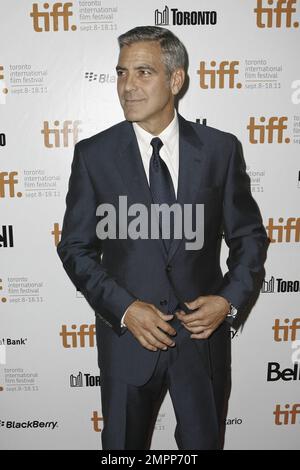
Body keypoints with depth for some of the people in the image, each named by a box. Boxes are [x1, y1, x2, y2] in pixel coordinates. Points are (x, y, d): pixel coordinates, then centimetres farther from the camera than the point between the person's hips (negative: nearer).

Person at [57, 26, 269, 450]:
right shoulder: (94, 154, -5)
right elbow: (75, 247, -3)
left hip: (205, 334, 1)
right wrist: (123, 308, -14)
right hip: (127, 336, 0)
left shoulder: (220, 148, -4)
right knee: (123, 443, 19)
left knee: (204, 441, 20)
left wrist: (231, 299, -11)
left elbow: (249, 235, 3)